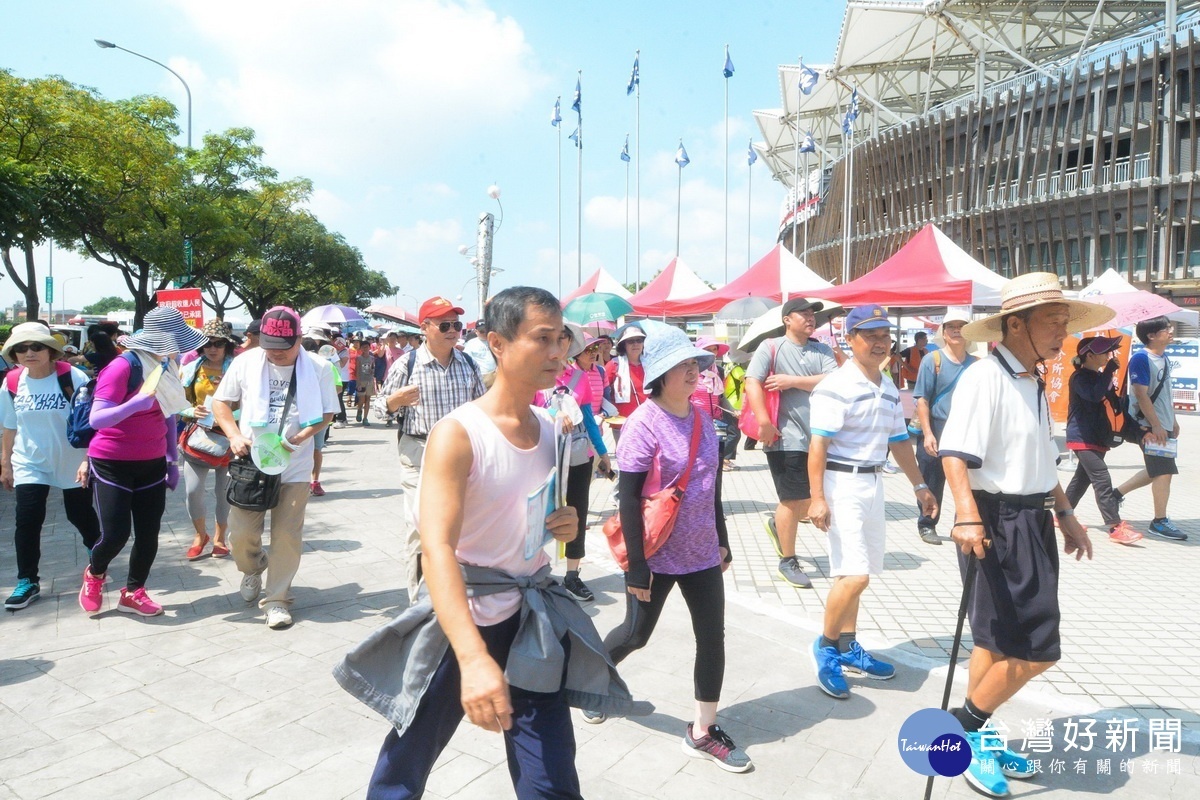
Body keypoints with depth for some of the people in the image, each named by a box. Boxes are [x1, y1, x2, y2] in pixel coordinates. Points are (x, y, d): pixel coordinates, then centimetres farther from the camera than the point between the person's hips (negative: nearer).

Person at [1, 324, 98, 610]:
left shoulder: (73, 378, -16)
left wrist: (88, 459, -19)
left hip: (72, 462, -3)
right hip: (29, 464, 3)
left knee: (81, 516, 11)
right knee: (27, 521, -4)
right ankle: (27, 581, 10)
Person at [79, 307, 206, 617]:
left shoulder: (166, 366, 3)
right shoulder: (123, 366, -19)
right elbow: (96, 420, -24)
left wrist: (173, 460, 13)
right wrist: (134, 403, -41)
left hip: (152, 463, 6)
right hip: (112, 463, -6)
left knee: (149, 533, 5)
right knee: (116, 533, -6)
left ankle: (133, 593, 23)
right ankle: (94, 573, 26)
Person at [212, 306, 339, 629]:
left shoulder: (318, 368, -7)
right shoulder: (245, 362, -3)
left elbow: (327, 412, 0)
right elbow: (220, 402, 6)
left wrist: (301, 436, -17)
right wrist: (234, 435, -10)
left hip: (295, 466, -1)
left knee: (287, 535, 3)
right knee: (241, 533, 4)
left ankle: (277, 599, 18)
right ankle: (253, 567, 38)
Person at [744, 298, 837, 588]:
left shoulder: (822, 351, 9)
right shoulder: (771, 347, -5)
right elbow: (752, 382, -15)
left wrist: (792, 381, -16)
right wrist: (763, 421, -26)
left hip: (819, 436, 6)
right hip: (786, 437, -6)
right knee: (793, 500, 1)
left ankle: (777, 524, 43)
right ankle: (788, 561, 17)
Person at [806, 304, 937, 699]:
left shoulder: (890, 390, 13)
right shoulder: (837, 386, -14)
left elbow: (899, 441, 21)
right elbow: (818, 445, -18)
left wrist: (919, 485, 21)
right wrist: (817, 498, -23)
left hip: (873, 483, 8)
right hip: (842, 483, -8)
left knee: (854, 573, 15)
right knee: (855, 574, -12)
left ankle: (847, 647, 28)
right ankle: (826, 646, 8)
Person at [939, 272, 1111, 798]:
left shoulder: (1034, 382, 15)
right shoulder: (985, 378, -16)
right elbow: (954, 453, -27)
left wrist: (1064, 514, 27)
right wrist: (967, 516, -39)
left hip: (1031, 522, 10)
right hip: (997, 522, -10)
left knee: (999, 640, 17)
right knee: (1036, 650, -5)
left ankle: (973, 736, 32)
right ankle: (964, 727, 15)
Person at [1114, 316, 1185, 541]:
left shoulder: (1164, 358, 12)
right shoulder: (1141, 358, -16)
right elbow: (1141, 395, -21)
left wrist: (1173, 421, 21)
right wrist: (1156, 425, -23)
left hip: (1163, 425, 9)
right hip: (1149, 426, -9)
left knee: (1156, 470, 15)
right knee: (1164, 471, -5)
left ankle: (1117, 493, 27)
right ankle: (1159, 522, 5)